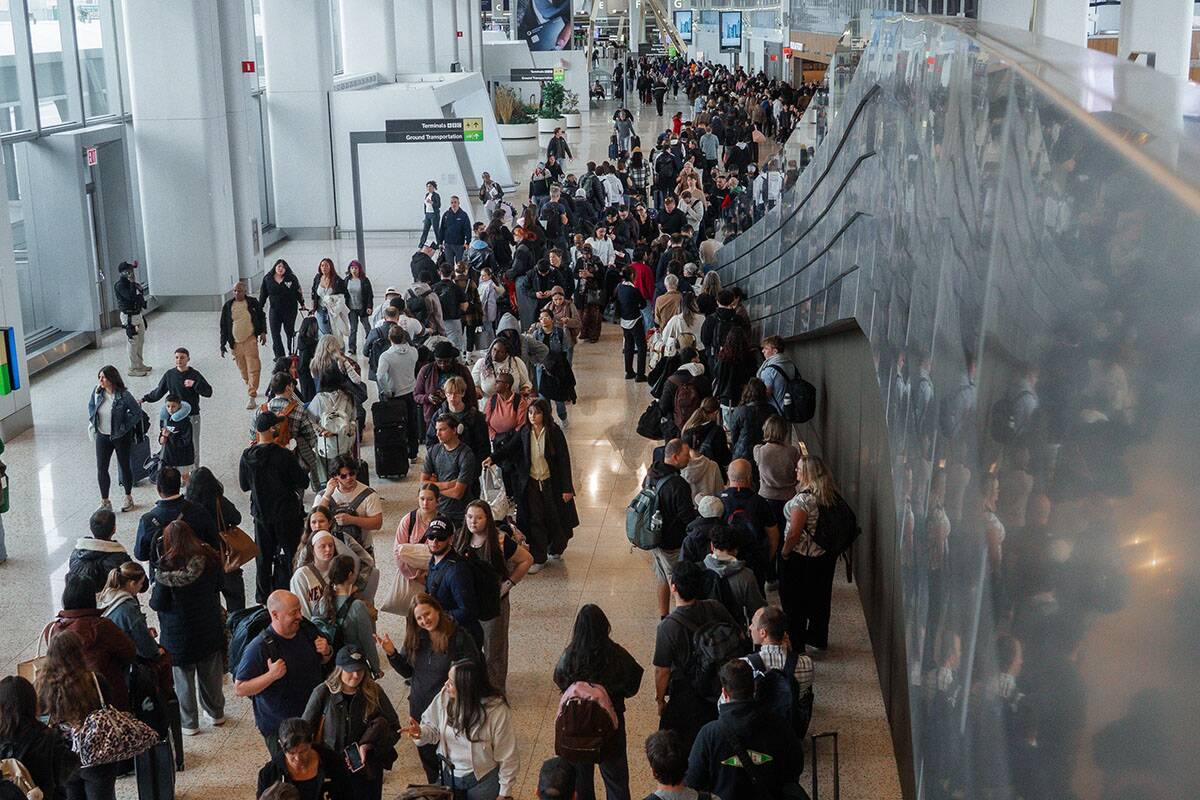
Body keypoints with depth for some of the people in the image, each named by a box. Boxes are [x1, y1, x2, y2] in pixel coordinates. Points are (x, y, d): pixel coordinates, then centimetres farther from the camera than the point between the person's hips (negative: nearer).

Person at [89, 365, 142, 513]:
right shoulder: (97, 391, -6)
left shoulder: (124, 395, -21)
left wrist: (125, 427, -14)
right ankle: (105, 502, 17)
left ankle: (128, 498, 31)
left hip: (121, 437, -4)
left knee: (124, 467, 12)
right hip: (102, 436, 4)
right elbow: (91, 405, 14)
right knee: (101, 469, 4)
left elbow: (137, 413, -14)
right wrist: (93, 422, 5)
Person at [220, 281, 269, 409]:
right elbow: (223, 326, 7)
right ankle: (251, 389, 31)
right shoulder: (228, 306, 2)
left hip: (250, 340, -2)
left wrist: (263, 332, 1)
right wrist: (223, 345, 4)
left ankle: (252, 397, -10)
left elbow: (262, 317, 15)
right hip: (235, 343, 2)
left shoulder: (253, 302, 0)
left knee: (253, 368, -11)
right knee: (243, 369, 9)